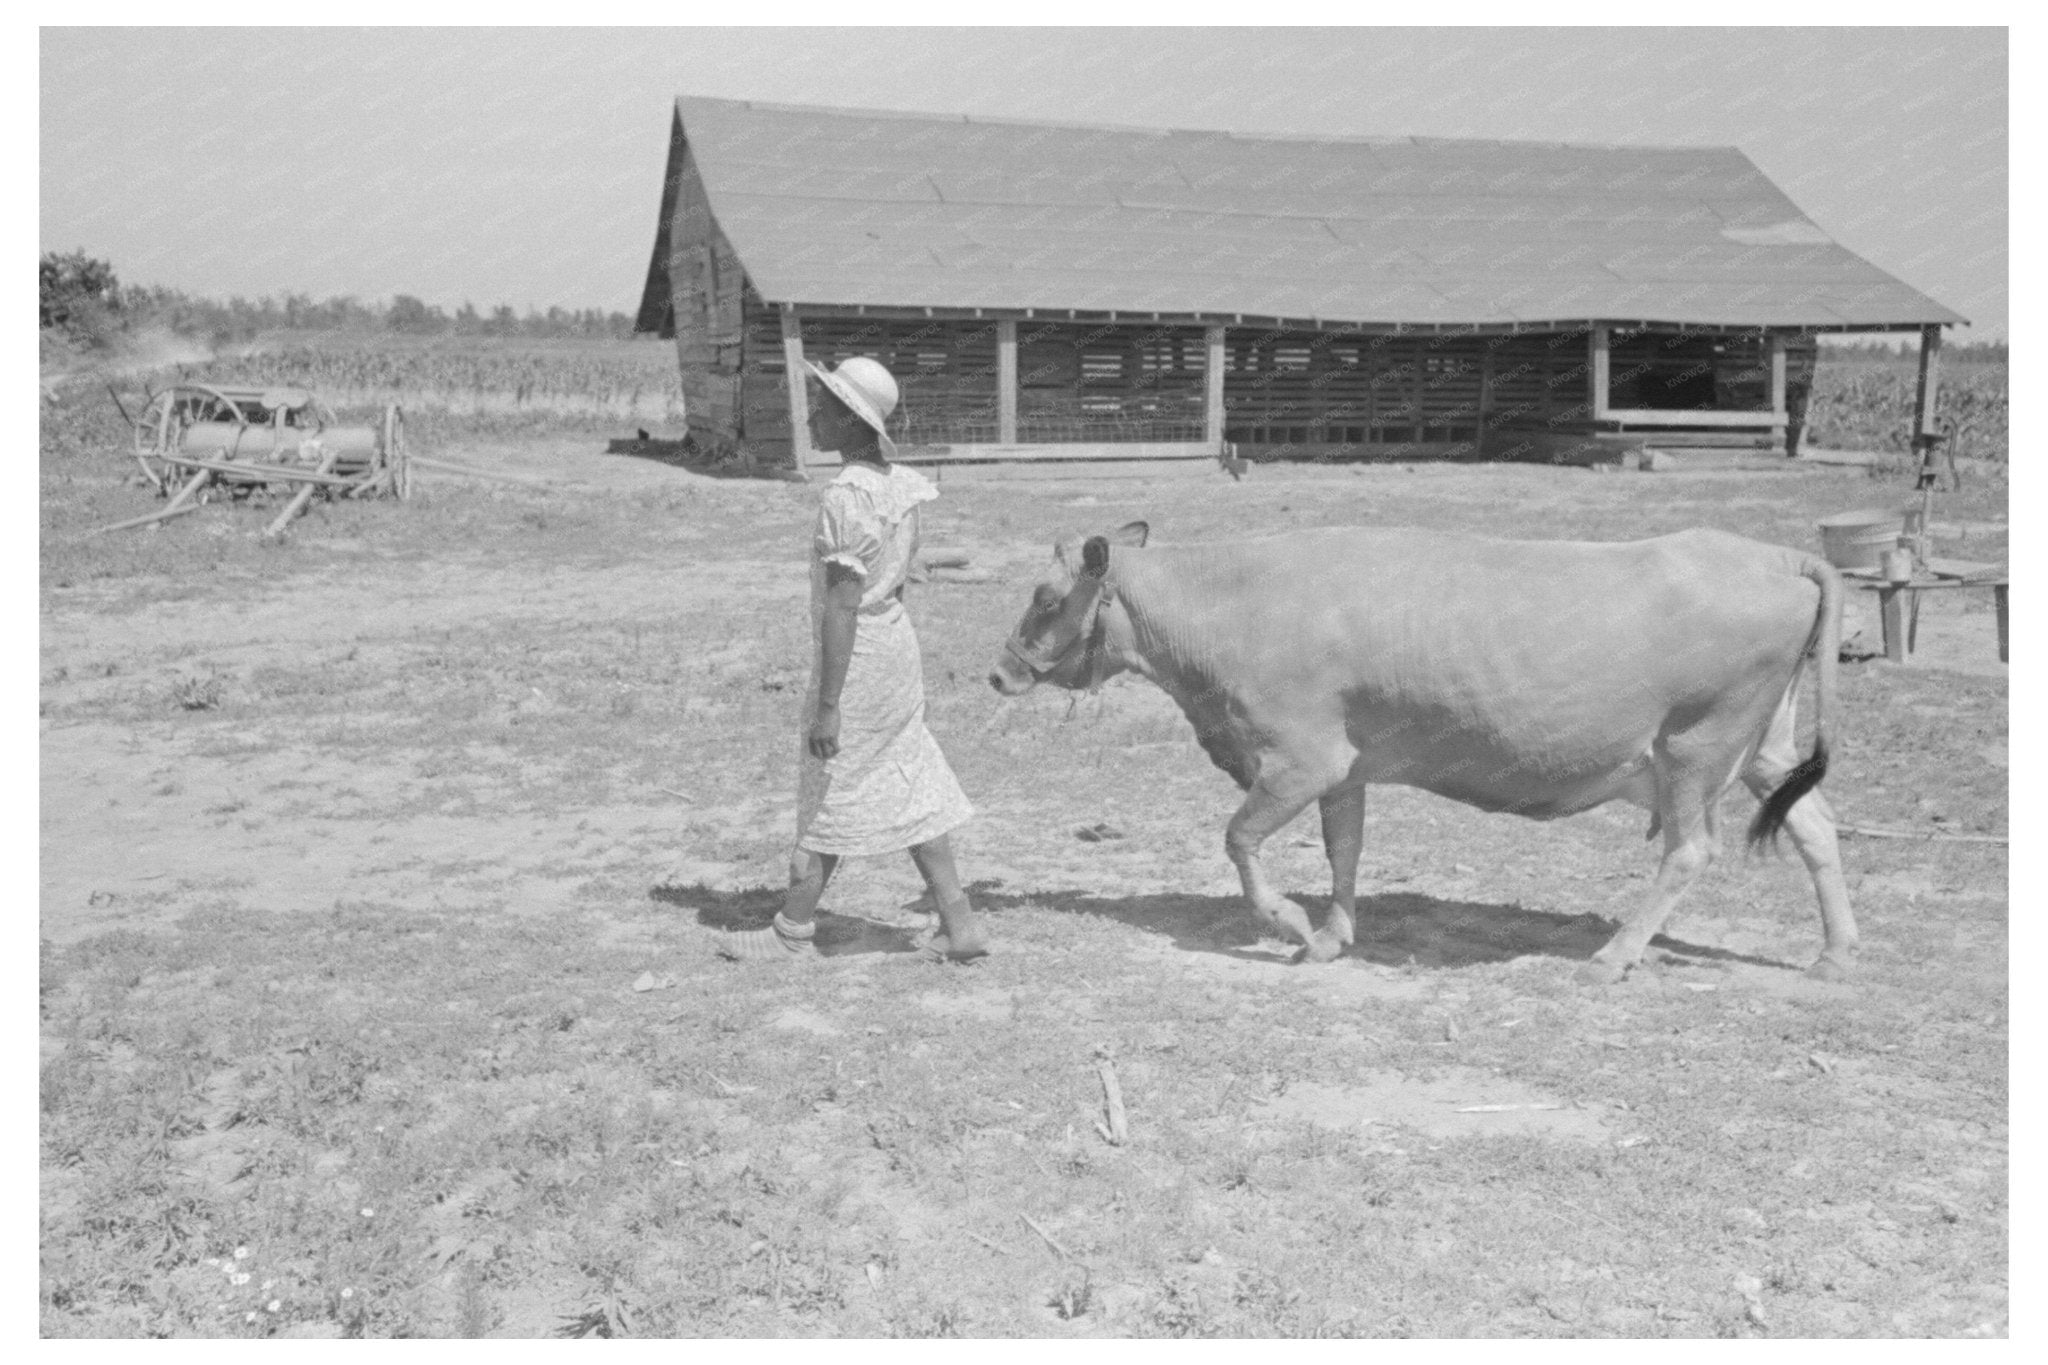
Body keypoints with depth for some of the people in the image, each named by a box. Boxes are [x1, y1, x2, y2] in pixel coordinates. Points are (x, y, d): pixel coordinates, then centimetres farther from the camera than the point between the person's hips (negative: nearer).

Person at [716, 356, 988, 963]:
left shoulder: (845, 497, -21)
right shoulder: (899, 484, 5)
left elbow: (842, 606, -23)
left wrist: (828, 703, -20)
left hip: (855, 656, -8)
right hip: (896, 644, 8)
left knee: (829, 794, 5)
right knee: (905, 790, 15)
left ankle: (792, 931, 21)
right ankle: (958, 925, 18)